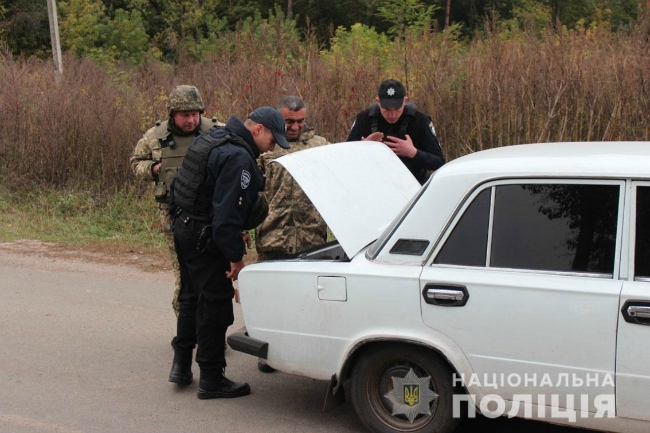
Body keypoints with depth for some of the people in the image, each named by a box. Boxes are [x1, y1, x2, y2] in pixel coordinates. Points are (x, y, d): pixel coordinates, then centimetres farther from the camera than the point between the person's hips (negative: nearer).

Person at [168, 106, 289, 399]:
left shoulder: (212, 139, 10)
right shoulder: (239, 158, -22)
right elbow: (227, 212, -26)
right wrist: (236, 256, -19)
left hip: (184, 227, 10)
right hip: (205, 240, -10)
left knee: (191, 298, 21)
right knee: (215, 306, -1)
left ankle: (181, 364, 30)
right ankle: (211, 380, 7)